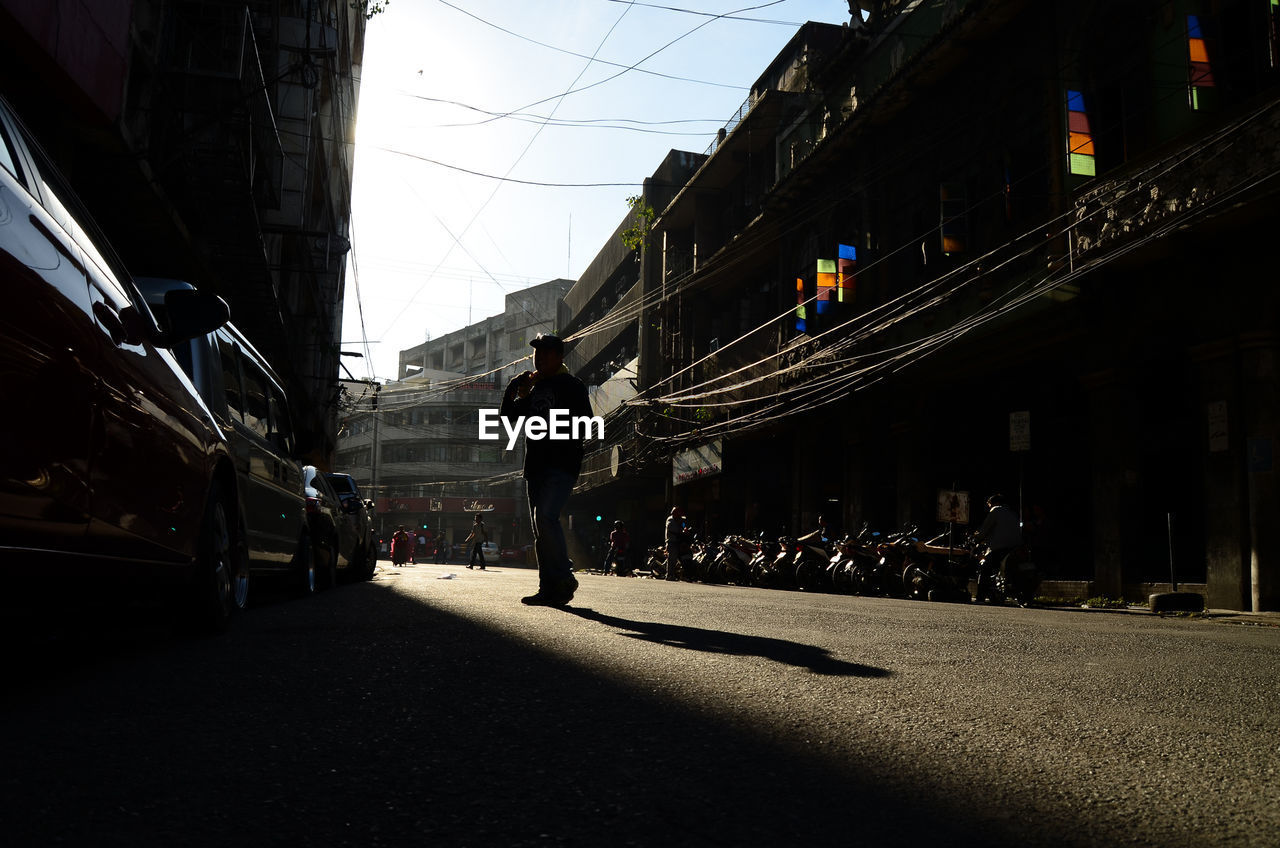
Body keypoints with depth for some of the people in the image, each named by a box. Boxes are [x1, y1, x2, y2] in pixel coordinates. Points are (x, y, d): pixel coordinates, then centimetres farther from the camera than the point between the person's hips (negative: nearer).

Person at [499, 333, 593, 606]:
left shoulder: (571, 385, 1)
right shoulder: (534, 387, 21)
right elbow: (507, 415, 22)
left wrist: (555, 426, -18)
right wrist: (514, 389, 7)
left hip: (562, 463, -7)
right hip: (535, 465, 8)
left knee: (545, 517, -23)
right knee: (540, 527, 5)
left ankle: (565, 580, -12)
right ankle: (549, 588, 9)